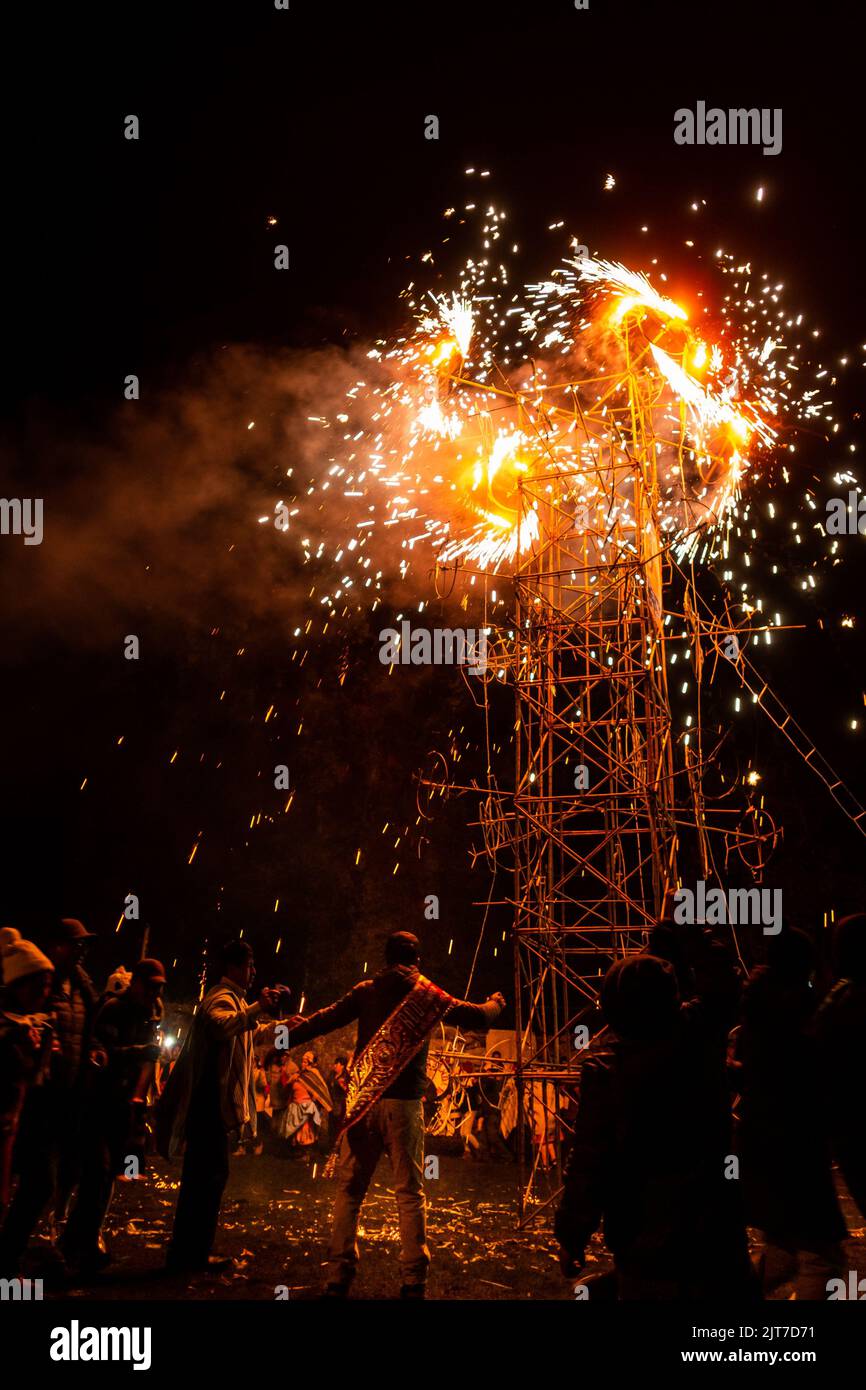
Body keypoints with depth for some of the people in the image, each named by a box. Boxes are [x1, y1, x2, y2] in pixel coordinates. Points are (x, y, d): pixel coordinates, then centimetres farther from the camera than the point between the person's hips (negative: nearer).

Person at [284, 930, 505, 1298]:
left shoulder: (366, 991, 6)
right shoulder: (428, 995, 5)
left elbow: (326, 1019, 3)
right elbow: (476, 1017, 11)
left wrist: (286, 1039, 13)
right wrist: (495, 1004, 32)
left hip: (362, 1100, 1)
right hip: (404, 1103, -1)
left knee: (350, 1189, 7)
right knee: (410, 1193, 5)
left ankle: (339, 1276, 6)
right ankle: (414, 1280, 3)